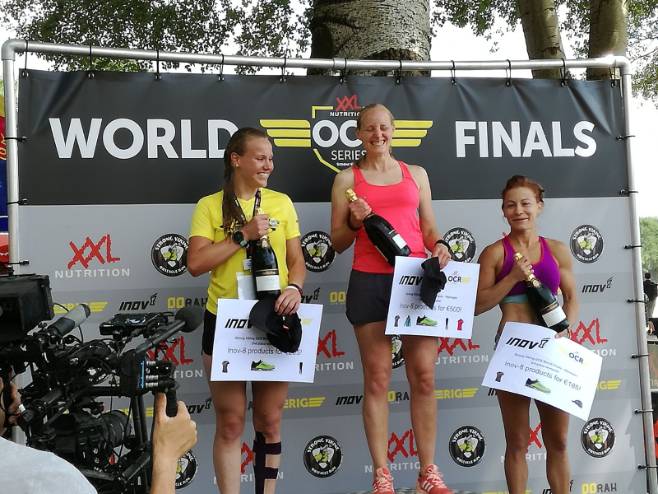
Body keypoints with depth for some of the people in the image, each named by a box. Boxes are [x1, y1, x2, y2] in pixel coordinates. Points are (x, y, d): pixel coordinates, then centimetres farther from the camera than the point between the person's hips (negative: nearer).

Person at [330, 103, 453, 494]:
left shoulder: (416, 174, 16)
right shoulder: (347, 179, 10)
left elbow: (429, 228, 17)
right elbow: (337, 243, 9)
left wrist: (440, 245, -4)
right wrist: (354, 222, -10)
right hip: (370, 282, -2)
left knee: (424, 376, 1)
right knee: (377, 379, 0)